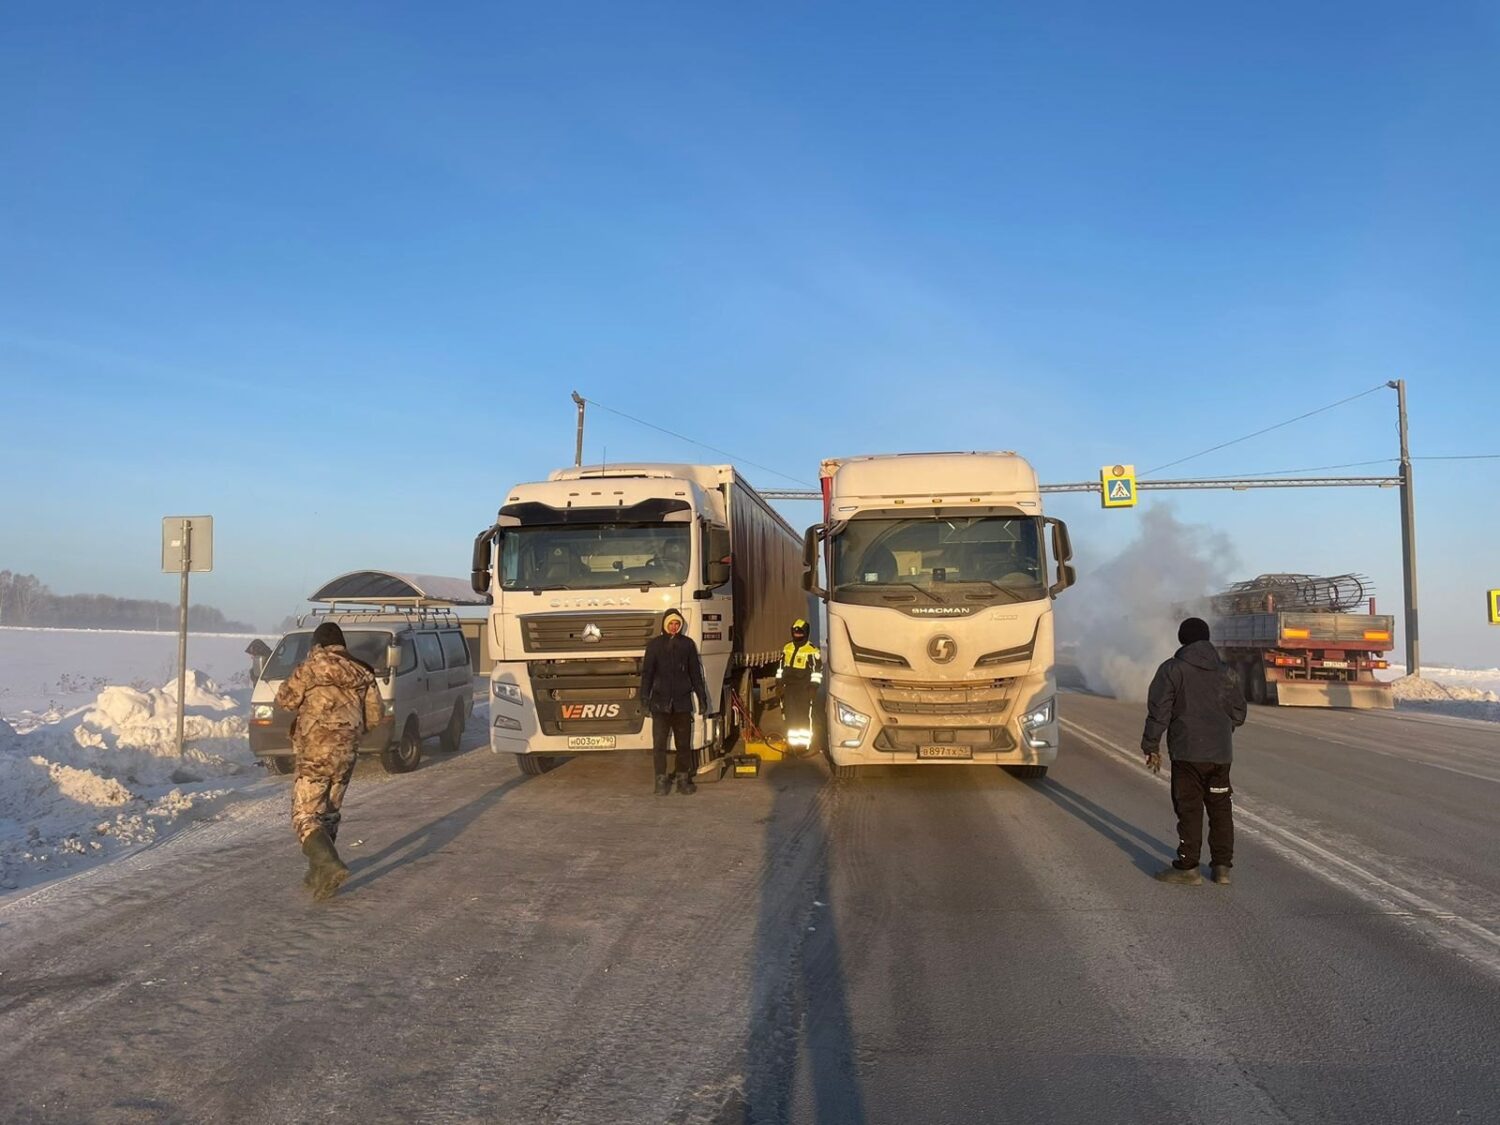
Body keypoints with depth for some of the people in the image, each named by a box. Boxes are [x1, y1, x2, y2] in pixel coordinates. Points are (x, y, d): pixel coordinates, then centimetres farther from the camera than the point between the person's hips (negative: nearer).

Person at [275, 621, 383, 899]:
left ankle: (330, 866, -22)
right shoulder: (361, 673, 8)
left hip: (316, 752, -5)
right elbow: (375, 716, 7)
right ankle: (320, 872, 21)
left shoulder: (311, 668, -6)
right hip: (348, 753, 5)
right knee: (330, 813, 17)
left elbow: (285, 700, -3)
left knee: (305, 816, -3)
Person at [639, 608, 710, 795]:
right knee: (659, 743, -3)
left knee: (684, 743, 5)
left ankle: (683, 778, 14)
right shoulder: (655, 644, 5)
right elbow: (647, 672, 4)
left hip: (682, 701, 1)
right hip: (660, 702, -1)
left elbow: (695, 673, 10)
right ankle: (661, 780, 4)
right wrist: (645, 697, -4)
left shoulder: (687, 644, 7)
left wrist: (702, 697, 7)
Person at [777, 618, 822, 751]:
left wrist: (814, 687, -10)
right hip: (788, 686, 5)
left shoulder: (812, 650, -5)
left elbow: (817, 670, -5)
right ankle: (792, 741, 15)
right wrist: (779, 683, 15)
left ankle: (804, 741, 1)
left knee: (804, 716, -4)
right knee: (790, 715, 7)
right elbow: (781, 667, 19)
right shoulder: (786, 648, 12)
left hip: (804, 687, -5)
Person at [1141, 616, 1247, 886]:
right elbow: (1238, 713, 15)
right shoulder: (1226, 672, 10)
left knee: (1189, 809, -1)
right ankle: (1222, 866, 16)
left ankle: (1187, 868, 2)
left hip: (1188, 752, -5)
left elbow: (1159, 711, -10)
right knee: (1221, 808, 12)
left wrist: (1151, 746, -2)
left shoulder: (1172, 669, -6)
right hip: (1221, 753, 5)